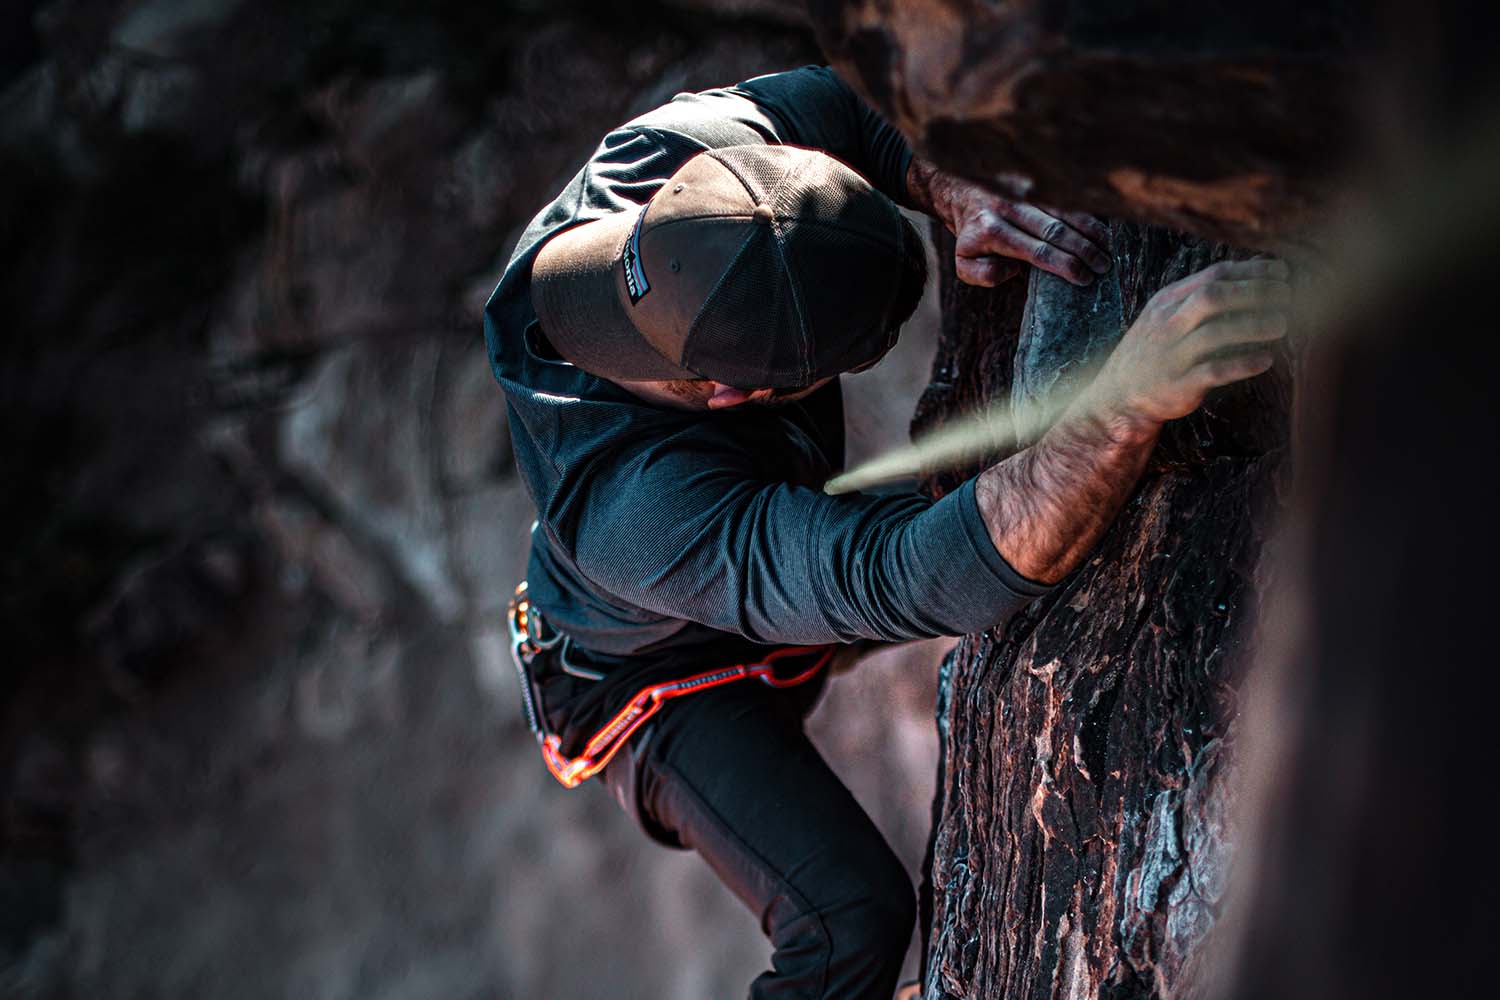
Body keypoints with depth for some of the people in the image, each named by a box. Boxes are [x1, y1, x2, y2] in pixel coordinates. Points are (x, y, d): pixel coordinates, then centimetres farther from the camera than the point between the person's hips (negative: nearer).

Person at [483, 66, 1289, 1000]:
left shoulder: (662, 159, -31)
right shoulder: (645, 510, -50)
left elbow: (840, 104, -13)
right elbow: (933, 577, -58)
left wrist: (959, 193, -33)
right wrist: (1131, 395, -72)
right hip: (657, 680, -7)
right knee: (852, 916, -23)